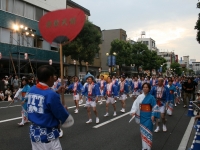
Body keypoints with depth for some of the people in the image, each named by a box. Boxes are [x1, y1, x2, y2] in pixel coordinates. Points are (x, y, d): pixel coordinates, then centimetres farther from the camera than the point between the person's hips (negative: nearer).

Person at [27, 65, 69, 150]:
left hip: (33, 132, 8)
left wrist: (57, 92, 15)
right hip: (47, 135, -7)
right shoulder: (51, 94, -22)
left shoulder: (32, 90, 0)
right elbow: (63, 116, -12)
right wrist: (64, 109, 9)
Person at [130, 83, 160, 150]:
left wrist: (153, 115, -14)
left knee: (148, 131, -2)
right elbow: (135, 104, 2)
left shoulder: (151, 97, -10)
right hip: (142, 116, 4)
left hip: (148, 116, -4)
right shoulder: (140, 96, 0)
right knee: (143, 131, 11)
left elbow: (155, 107, -8)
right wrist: (133, 111, -11)